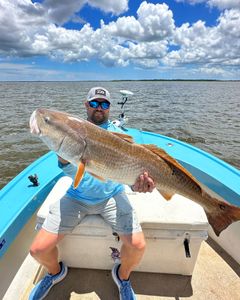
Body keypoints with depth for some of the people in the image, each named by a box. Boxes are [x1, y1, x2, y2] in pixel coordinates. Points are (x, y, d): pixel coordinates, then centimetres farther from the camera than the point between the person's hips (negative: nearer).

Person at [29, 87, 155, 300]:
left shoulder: (117, 133, 1)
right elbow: (73, 172, -11)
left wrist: (137, 181, -33)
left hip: (111, 195, 0)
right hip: (77, 197, 1)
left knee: (138, 245, -16)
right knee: (39, 249, -6)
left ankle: (123, 275, 22)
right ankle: (55, 271, 32)